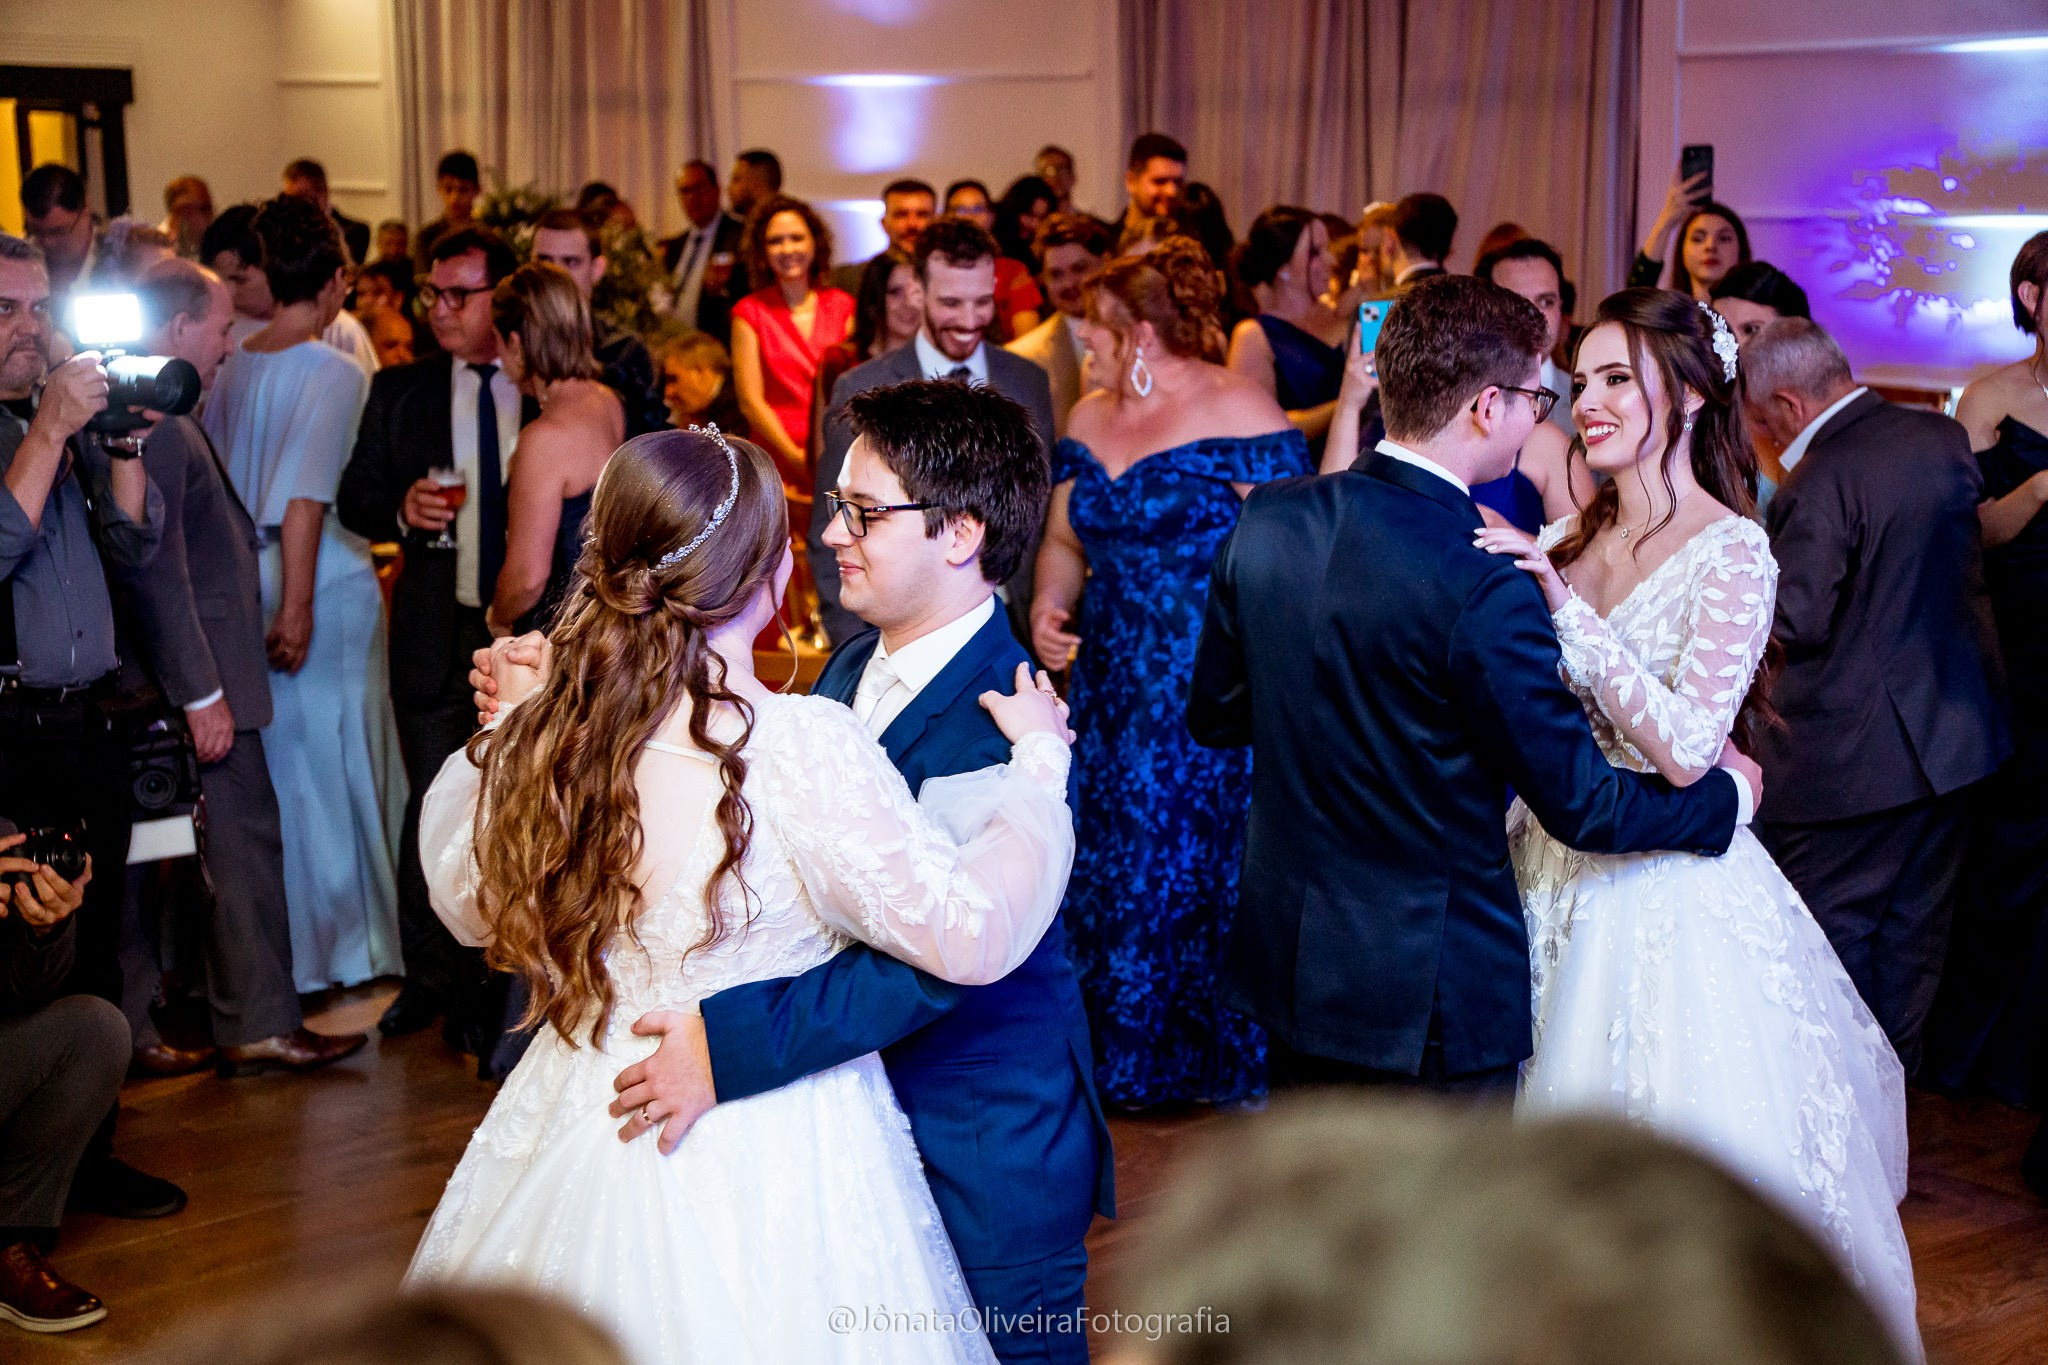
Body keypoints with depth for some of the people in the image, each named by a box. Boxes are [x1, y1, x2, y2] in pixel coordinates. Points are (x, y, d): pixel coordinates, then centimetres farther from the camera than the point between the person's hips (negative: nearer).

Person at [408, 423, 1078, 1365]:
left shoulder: (542, 730, -6)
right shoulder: (802, 746, -23)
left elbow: (467, 901, 12)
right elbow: (970, 932, -19)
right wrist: (1038, 761, -5)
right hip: (761, 1165, -6)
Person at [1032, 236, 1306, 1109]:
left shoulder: (1238, 413, -10)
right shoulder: (1089, 421, 13)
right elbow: (1065, 539, 21)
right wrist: (1048, 605, 1)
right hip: (1111, 684, 7)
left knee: (1207, 856, -3)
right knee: (1107, 858, 8)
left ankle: (1222, 1056, 12)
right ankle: (1120, 1052, 21)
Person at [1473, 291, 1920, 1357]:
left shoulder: (1732, 555, -14)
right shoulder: (1567, 538, 5)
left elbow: (1683, 750, -25)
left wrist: (1569, 611, -29)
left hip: (1663, 887, -6)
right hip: (1553, 869, 6)